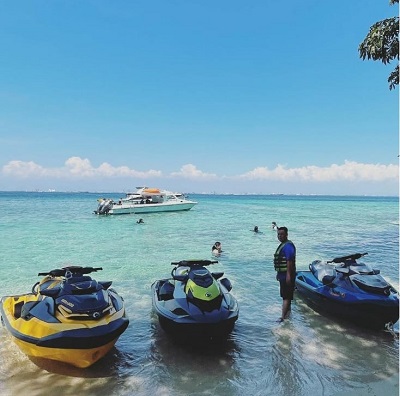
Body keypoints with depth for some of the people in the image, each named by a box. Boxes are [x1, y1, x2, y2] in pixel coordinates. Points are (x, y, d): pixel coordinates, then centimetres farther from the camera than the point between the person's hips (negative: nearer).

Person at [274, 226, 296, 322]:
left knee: (286, 296, -8)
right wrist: (278, 273, 22)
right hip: (282, 274, 11)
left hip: (286, 275, -11)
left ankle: (283, 316, -8)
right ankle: (287, 313, 27)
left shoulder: (288, 245, -17)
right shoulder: (282, 245, 16)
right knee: (286, 296, 17)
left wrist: (288, 275, -27)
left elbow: (290, 261, -23)